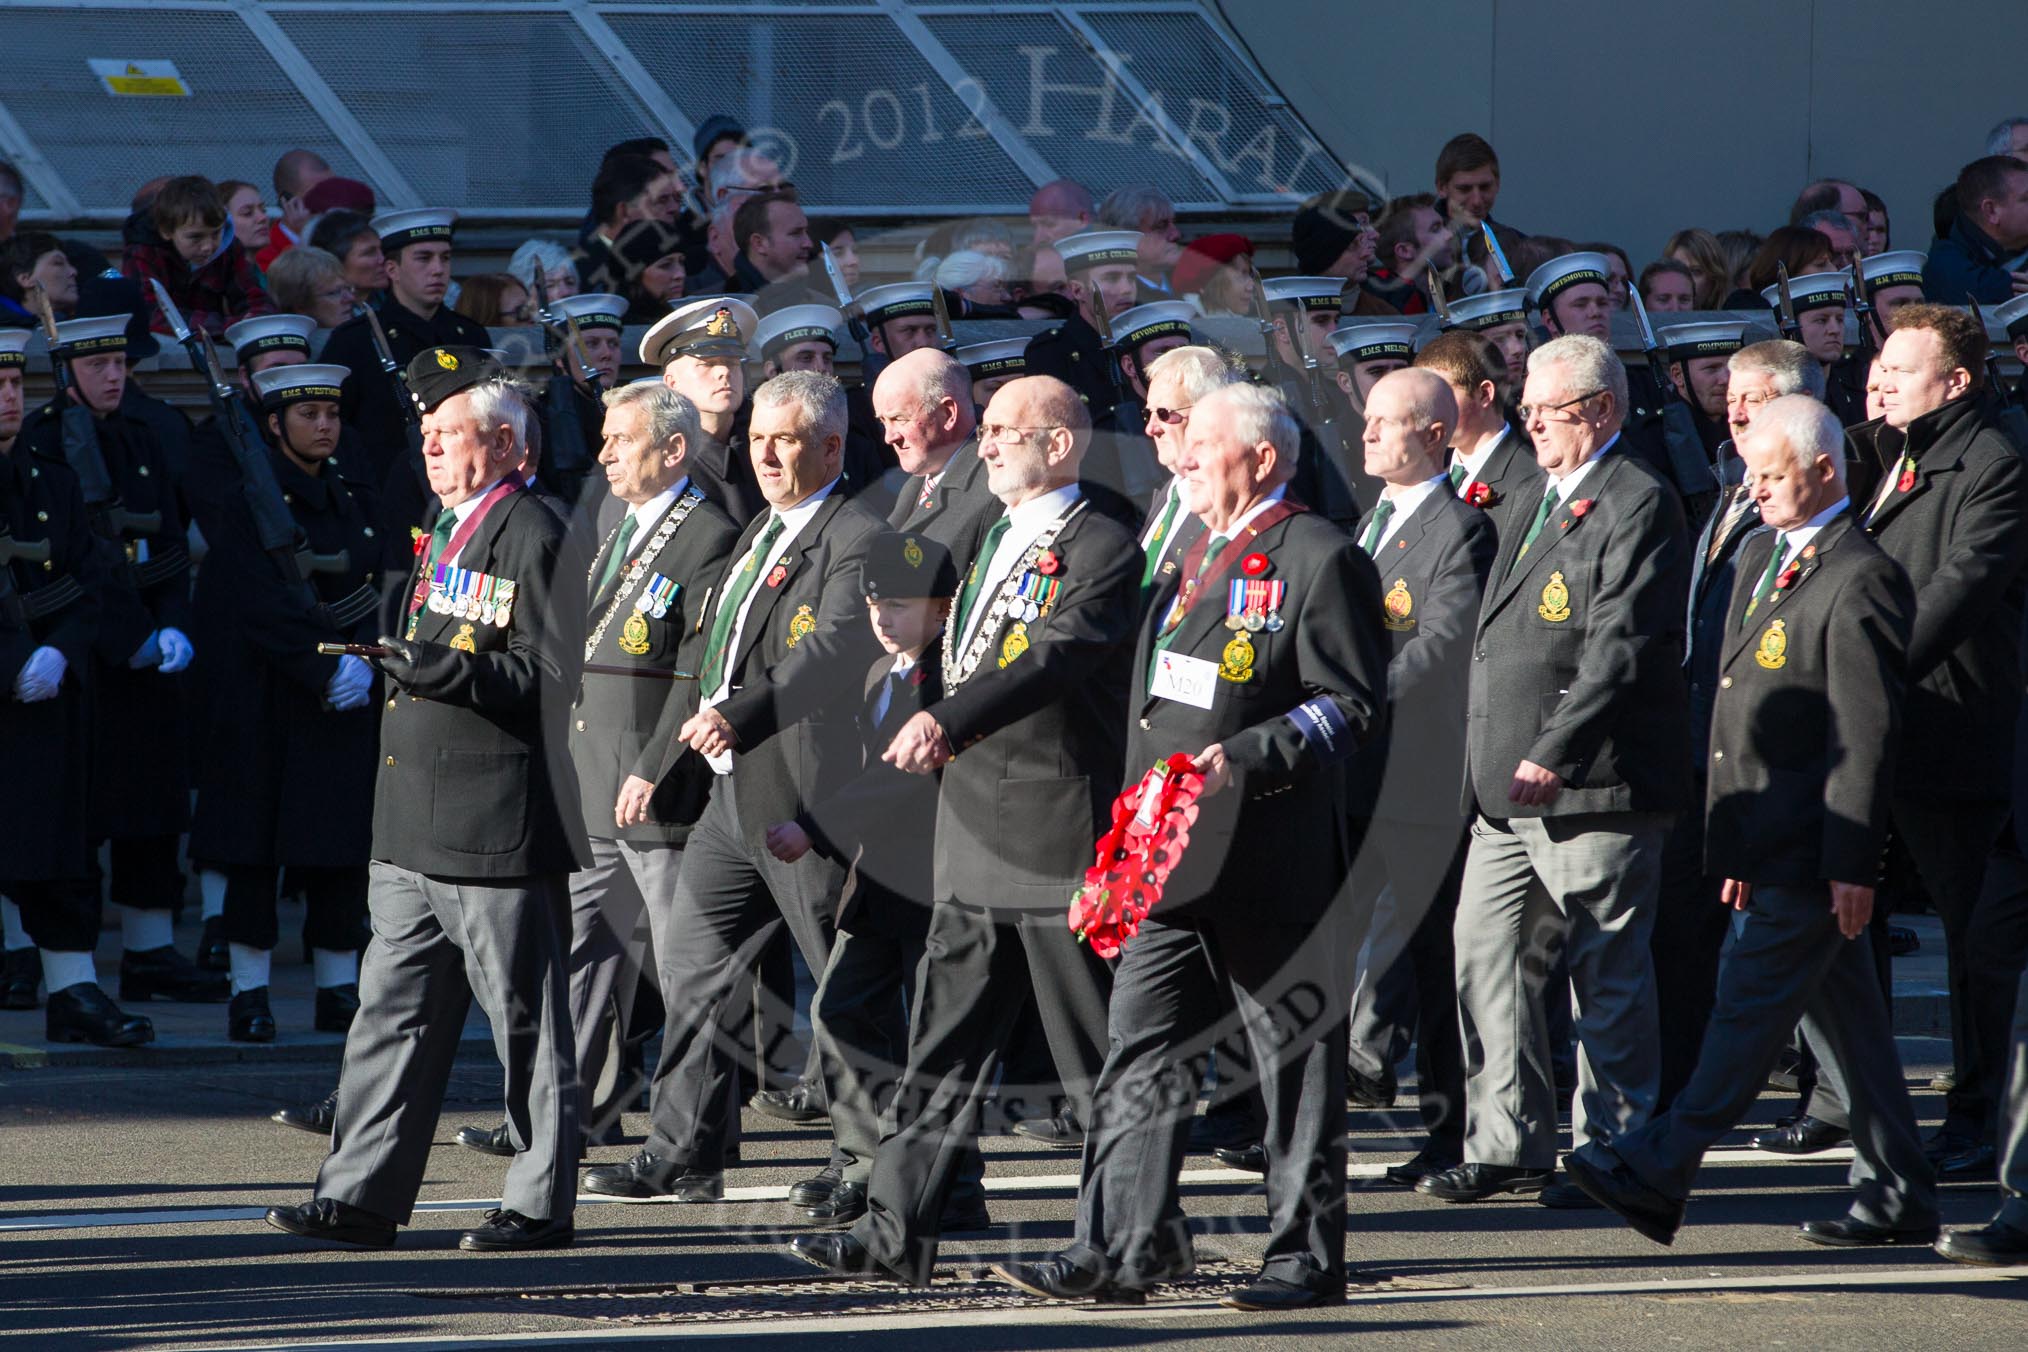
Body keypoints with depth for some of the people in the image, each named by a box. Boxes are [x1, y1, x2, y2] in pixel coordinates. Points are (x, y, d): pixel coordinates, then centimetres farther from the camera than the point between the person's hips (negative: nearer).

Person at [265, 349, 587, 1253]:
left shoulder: (531, 536, -11)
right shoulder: (448, 533, 18)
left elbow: (554, 676, -16)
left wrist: (451, 672, -25)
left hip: (498, 831, -10)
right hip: (416, 836, 10)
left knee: (525, 1024, -1)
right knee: (394, 1010, 7)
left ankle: (541, 1204, 6)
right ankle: (360, 1196, 8)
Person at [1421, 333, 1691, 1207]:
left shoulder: (1637, 505, -9)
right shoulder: (1545, 503, 19)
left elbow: (1621, 650, -18)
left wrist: (1552, 755, -23)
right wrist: (1496, 768, 16)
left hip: (1593, 789, -9)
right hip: (1511, 790, 9)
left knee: (1609, 973, -1)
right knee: (1485, 954, 6)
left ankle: (1610, 1148, 5)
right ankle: (1508, 1146, 11)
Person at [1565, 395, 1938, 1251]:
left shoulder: (1859, 582, -14)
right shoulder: (1762, 557, 15)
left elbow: (1867, 734, -17)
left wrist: (1852, 863, -19)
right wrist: (1741, 845, 19)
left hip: (1814, 850, -10)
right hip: (1771, 844, 10)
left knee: (1752, 1003, -7)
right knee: (1845, 1018, 12)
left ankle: (1659, 1171, -8)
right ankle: (1898, 1197, 16)